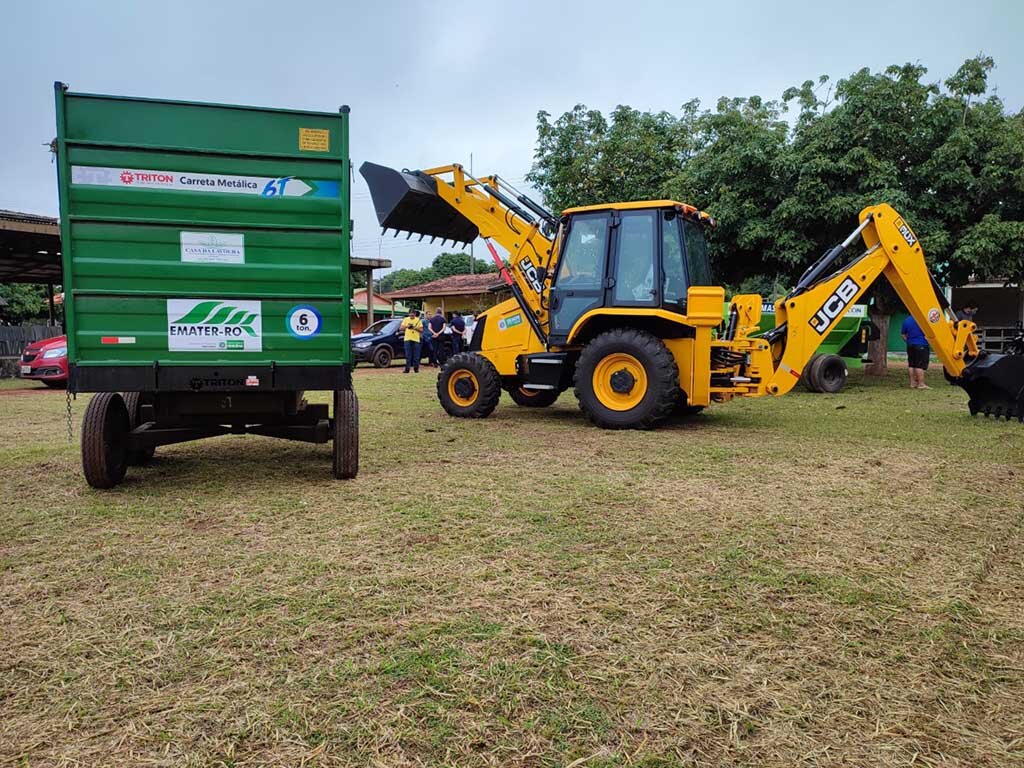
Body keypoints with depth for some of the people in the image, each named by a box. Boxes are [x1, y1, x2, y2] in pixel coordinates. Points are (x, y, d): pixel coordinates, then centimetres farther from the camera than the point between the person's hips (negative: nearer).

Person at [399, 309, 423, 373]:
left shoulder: (418, 320, 7)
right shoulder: (406, 320, 11)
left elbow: (421, 330, 4)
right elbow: (400, 328, 7)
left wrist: (415, 328, -13)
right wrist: (406, 326, -10)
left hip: (416, 339, -1)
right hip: (407, 339, 1)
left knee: (416, 355, -1)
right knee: (408, 355, -3)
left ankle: (416, 368, 8)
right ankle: (407, 369, -2)